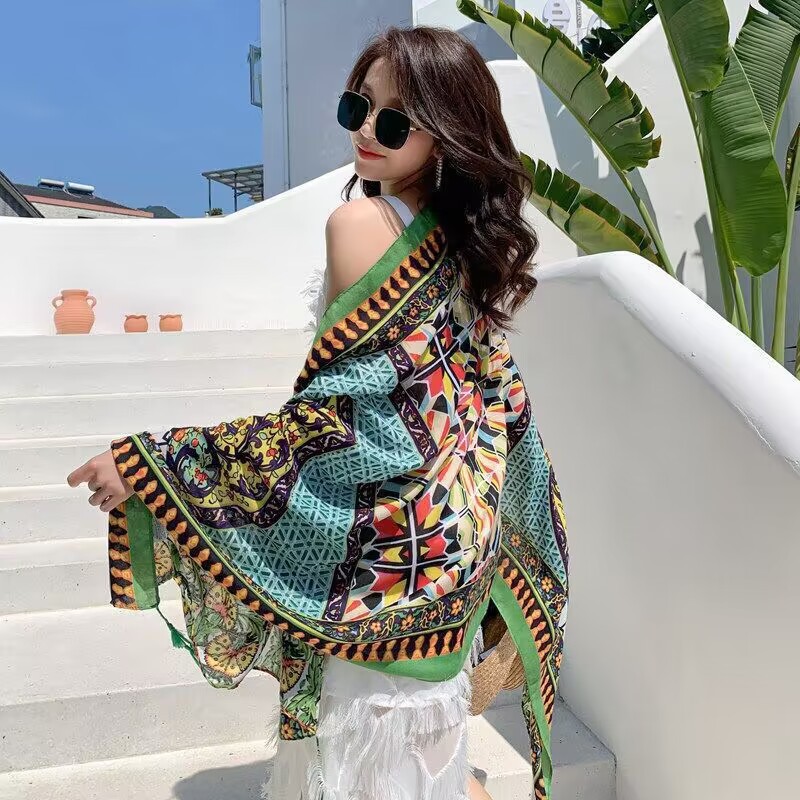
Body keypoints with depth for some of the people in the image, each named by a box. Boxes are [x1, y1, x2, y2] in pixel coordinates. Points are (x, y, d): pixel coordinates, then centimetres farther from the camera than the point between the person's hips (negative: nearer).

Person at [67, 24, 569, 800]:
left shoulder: (361, 222, -19)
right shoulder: (467, 234, 4)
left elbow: (347, 415, -24)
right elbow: (492, 396, 11)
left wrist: (154, 464, -23)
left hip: (384, 541, -8)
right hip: (450, 527, 8)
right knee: (422, 734, 27)